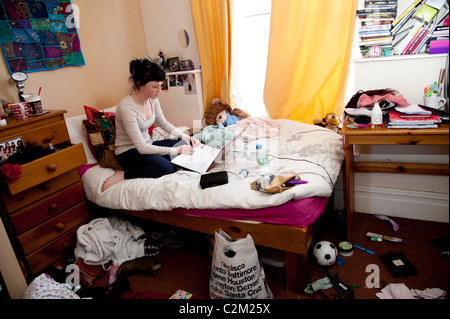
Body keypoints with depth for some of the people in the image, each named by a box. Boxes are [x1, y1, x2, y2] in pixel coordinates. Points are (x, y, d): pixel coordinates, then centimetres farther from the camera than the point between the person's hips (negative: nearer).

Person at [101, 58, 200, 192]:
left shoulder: (153, 100, -4)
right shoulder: (126, 107, -27)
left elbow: (163, 123, 12)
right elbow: (142, 148, -28)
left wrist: (184, 136, -6)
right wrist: (176, 150, -26)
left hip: (147, 145, 9)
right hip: (128, 152, -8)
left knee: (188, 145, -6)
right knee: (168, 168, -31)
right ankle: (123, 175, -14)